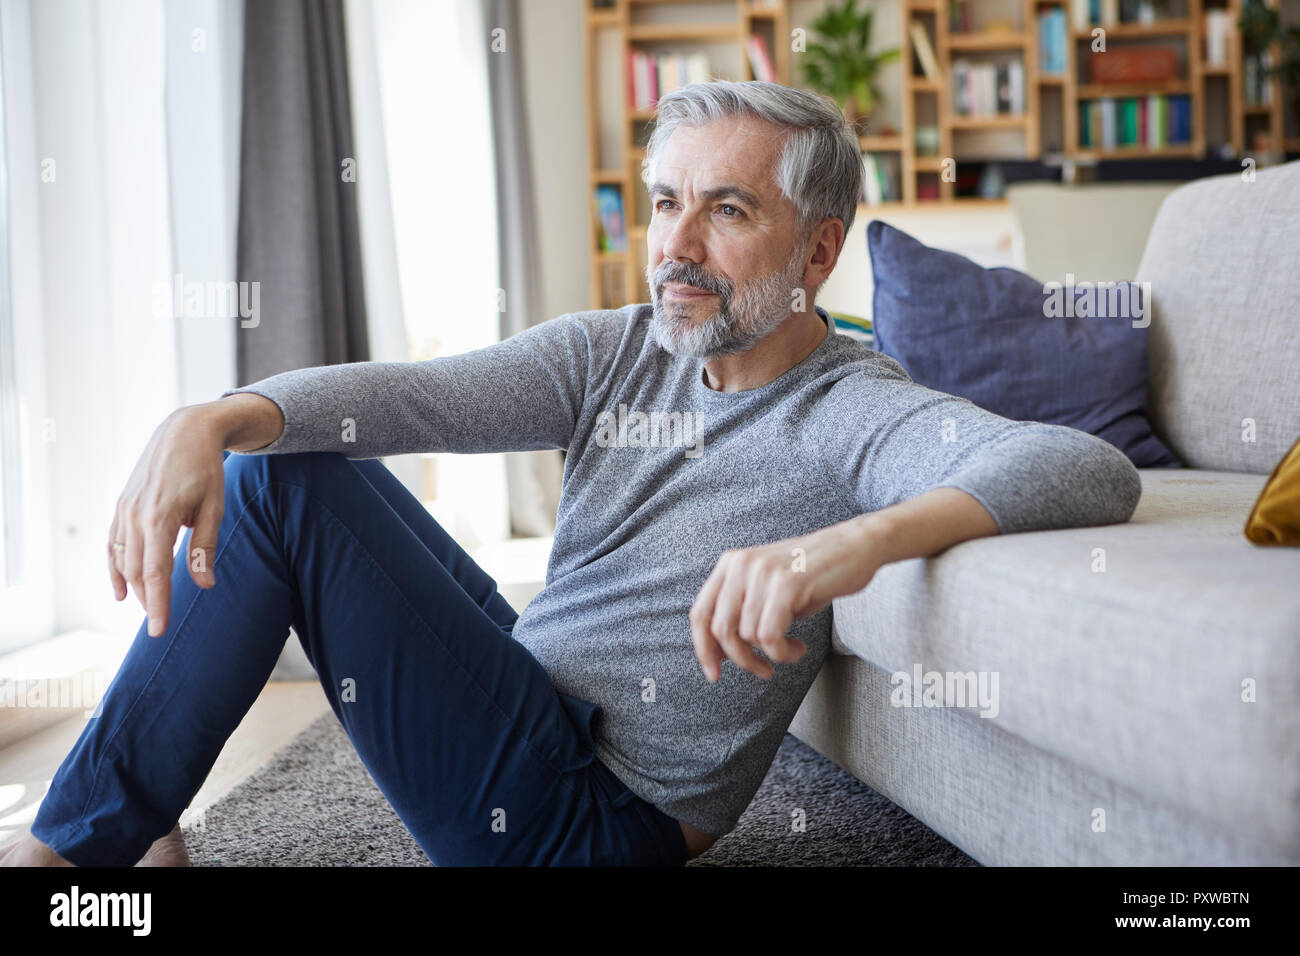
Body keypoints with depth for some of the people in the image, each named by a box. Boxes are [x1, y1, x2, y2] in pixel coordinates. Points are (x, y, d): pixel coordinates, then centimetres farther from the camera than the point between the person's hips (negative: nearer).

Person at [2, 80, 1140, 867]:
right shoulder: (617, 351, 2)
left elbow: (1091, 471, -34)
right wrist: (216, 419, -31)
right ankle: (134, 823, 14)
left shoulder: (855, 413, -17)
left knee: (284, 494, -13)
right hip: (525, 681, 7)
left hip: (595, 818, -7)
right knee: (283, 459, 5)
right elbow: (418, 395, -12)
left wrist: (862, 539, -52)